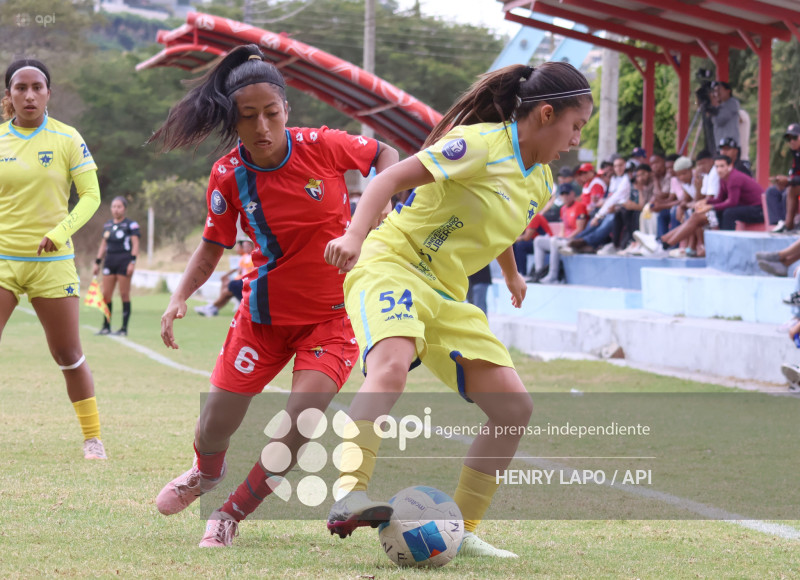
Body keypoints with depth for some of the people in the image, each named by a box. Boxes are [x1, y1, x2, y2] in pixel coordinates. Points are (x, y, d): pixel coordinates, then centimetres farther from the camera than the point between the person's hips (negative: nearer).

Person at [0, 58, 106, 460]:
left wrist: (60, 232, -15)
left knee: (69, 356, 3)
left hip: (52, 261, -1)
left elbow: (91, 194, -3)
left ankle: (93, 438, 16)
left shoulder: (67, 139, -2)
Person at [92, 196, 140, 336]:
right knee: (106, 294, 2)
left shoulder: (131, 225, -2)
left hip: (124, 260, -6)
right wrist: (97, 262, 15)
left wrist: (132, 262, -16)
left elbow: (135, 244, -7)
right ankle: (106, 326, 9)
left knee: (124, 295, -3)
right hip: (109, 261, 6)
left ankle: (124, 328, 1)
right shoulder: (107, 225, 15)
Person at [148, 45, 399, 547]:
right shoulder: (228, 177, -11)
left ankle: (233, 513, 2)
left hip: (334, 316, -2)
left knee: (300, 422, -21)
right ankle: (207, 473, 44)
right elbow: (214, 245, 4)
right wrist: (181, 297, -10)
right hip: (267, 313, 2)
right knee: (216, 426, 4)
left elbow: (384, 154, 5)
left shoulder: (323, 146, -16)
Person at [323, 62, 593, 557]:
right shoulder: (481, 144, -14)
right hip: (392, 267, -8)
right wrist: (355, 235, -36)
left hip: (447, 297, 9)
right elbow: (392, 179, -20)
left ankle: (462, 530, 7)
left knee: (515, 408, -1)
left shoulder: (540, 183, 13)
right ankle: (350, 498, -45)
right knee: (391, 369, -38)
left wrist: (511, 275, 53)